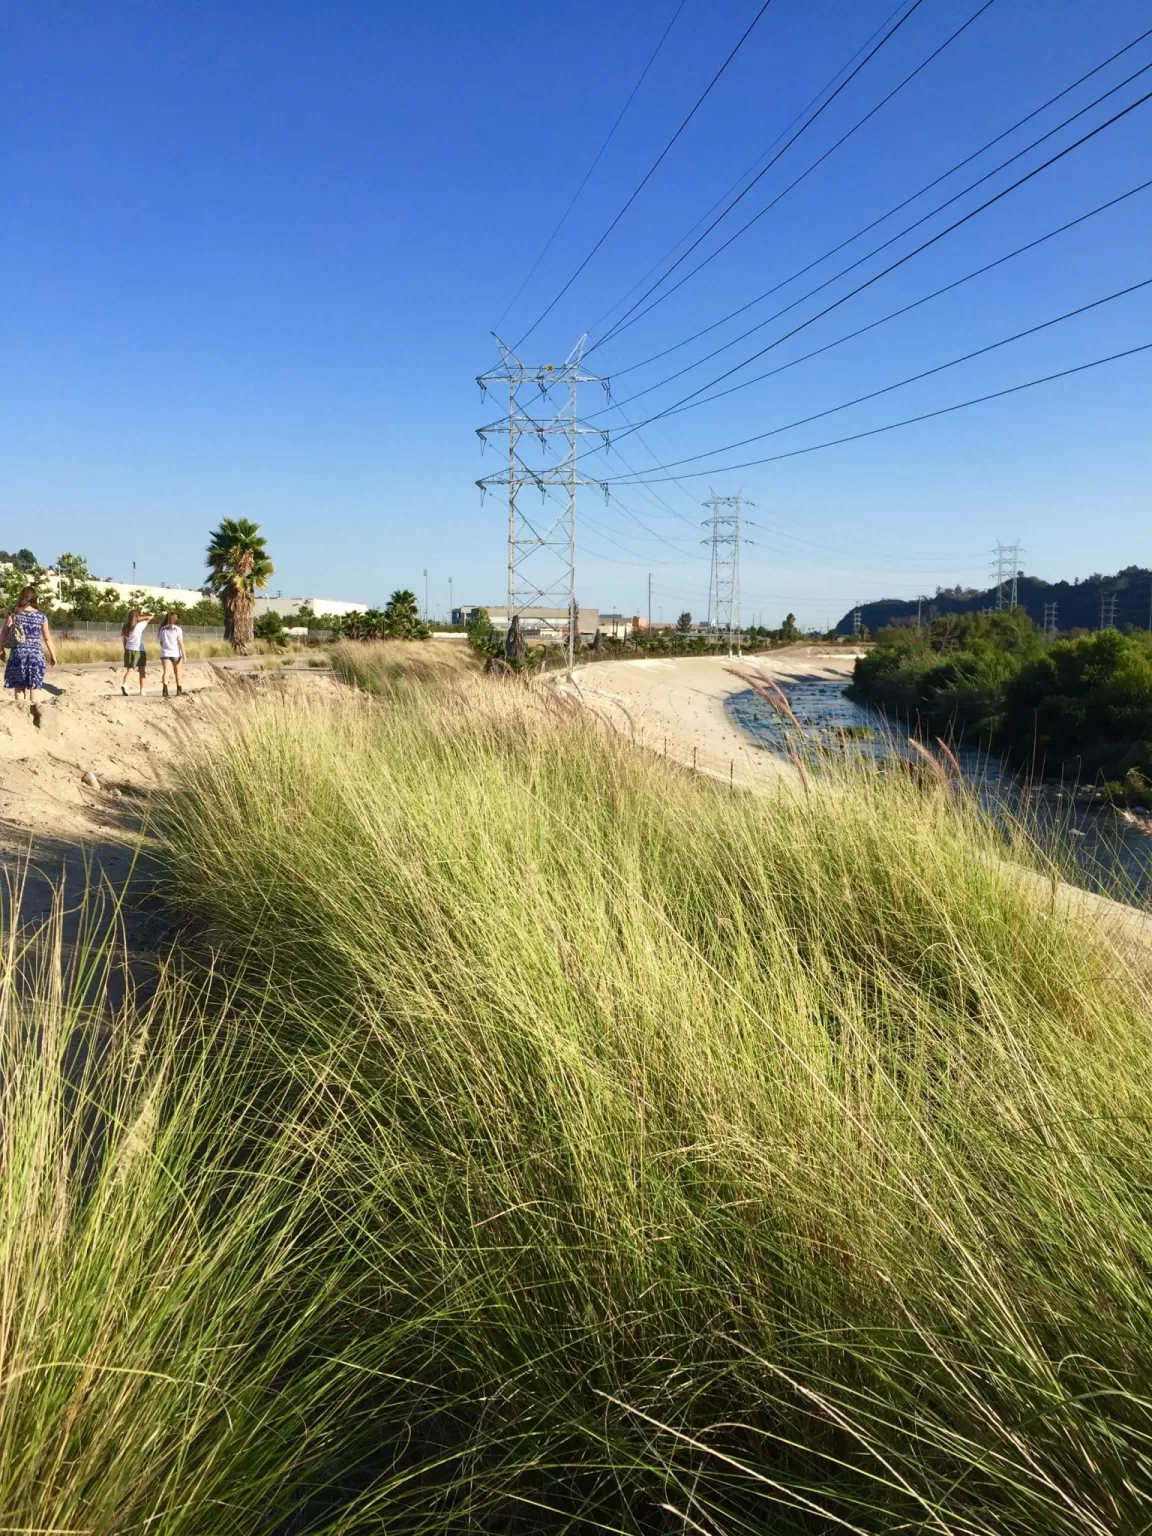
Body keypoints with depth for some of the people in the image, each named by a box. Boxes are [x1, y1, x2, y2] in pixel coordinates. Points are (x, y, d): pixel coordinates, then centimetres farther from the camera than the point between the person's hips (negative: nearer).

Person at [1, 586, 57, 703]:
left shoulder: (14, 614, 0)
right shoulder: (41, 616, 1)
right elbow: (47, 639, 4)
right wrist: (52, 655, 13)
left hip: (19, 652, 0)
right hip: (36, 653, 0)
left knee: (18, 685, 6)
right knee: (33, 687, 6)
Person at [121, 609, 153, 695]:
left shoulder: (126, 627, 7)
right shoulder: (140, 626, -8)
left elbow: (125, 641, 10)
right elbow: (150, 617, -4)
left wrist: (125, 651, 17)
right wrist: (140, 618, 0)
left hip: (129, 650, 4)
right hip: (139, 650, -4)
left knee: (129, 670, 0)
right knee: (141, 672, 8)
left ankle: (124, 684, -26)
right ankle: (142, 690, 10)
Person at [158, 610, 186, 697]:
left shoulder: (162, 629, 6)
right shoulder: (177, 629, -3)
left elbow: (161, 642, 9)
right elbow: (181, 643, -7)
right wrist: (184, 654, -5)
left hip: (165, 653, 1)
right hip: (176, 653, -1)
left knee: (166, 672, -6)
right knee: (177, 672, 14)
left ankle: (165, 689, -27)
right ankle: (179, 690, 23)